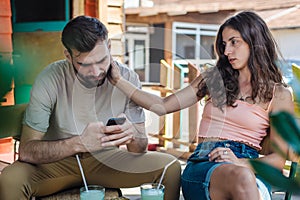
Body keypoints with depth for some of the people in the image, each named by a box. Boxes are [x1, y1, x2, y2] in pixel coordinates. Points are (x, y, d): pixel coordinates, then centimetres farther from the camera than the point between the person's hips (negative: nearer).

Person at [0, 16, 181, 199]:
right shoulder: (50, 80, -21)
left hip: (106, 159, 3)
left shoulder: (128, 79, -13)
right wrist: (79, 143, -42)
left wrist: (132, 136, -33)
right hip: (58, 161, -2)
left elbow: (141, 147, -7)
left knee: (171, 168, -17)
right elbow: (26, 150, -25)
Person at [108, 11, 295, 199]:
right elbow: (162, 106, 16)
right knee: (241, 177, -38)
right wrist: (118, 80, 10)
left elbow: (278, 158, 5)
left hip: (249, 167, 0)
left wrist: (241, 163, -15)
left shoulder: (279, 94, 11)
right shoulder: (214, 77, 19)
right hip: (201, 165, 0)